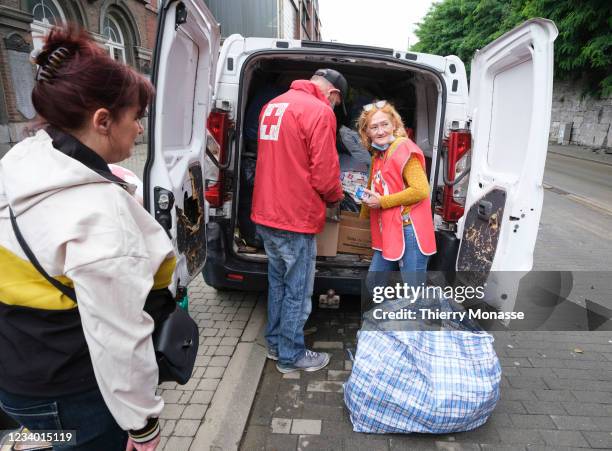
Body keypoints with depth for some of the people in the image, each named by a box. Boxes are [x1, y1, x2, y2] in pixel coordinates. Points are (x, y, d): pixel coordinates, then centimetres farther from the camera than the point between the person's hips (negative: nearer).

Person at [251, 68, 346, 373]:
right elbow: (324, 173, -15)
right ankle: (290, 356, 22)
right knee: (298, 291, 6)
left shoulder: (273, 105, 14)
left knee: (277, 281, 20)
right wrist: (335, 196, 5)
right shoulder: (320, 111, -13)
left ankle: (275, 343, 34)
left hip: (266, 214, 9)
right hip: (296, 218, -8)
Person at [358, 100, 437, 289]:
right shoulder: (377, 155, 14)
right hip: (387, 232, 8)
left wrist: (382, 202, -16)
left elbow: (421, 190, -21)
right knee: (373, 282, 15)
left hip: (409, 231, -8)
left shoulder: (405, 149, -11)